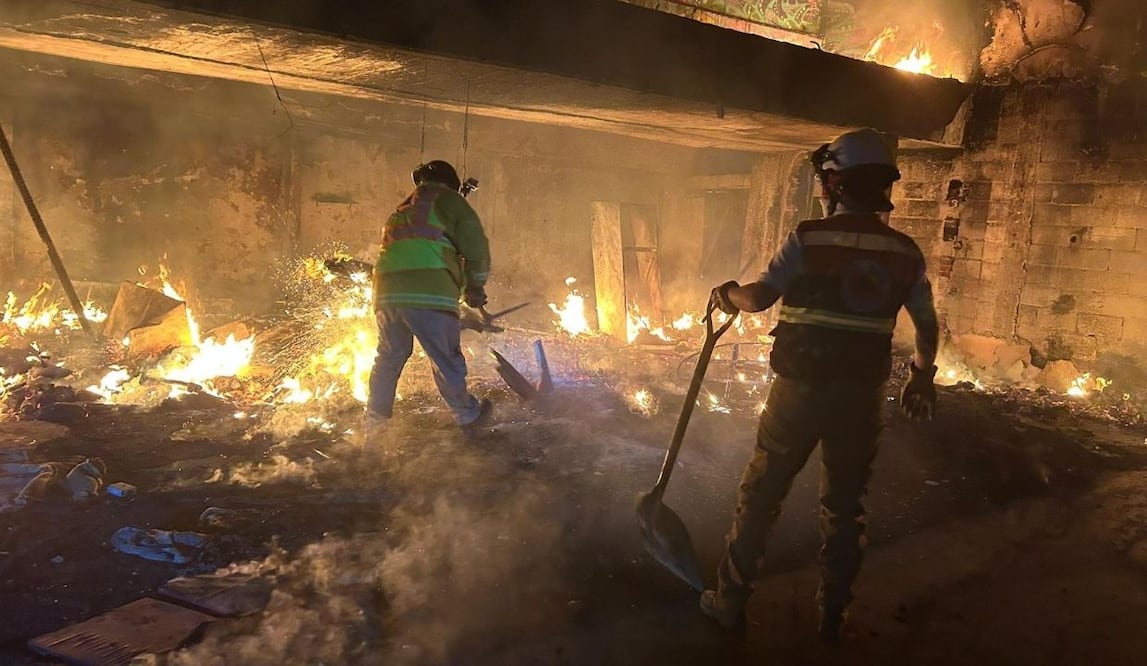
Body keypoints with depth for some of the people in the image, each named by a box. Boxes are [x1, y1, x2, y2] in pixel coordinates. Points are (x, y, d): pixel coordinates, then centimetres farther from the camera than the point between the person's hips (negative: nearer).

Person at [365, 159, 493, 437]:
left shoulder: (401, 210, 31)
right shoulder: (447, 200, 11)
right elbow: (476, 247, 4)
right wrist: (475, 288, 17)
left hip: (387, 291, 6)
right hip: (429, 293, -6)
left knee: (388, 358, 18)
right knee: (446, 360, 6)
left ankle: (374, 421, 23)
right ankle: (468, 416, 19)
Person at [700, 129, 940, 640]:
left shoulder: (809, 238, -11)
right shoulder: (905, 252, 3)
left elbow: (761, 297, -19)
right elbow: (927, 326, 9)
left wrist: (729, 296, 3)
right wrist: (922, 378, 24)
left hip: (800, 389, -3)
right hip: (862, 395, 4)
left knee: (761, 494, 11)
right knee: (844, 505, 17)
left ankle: (730, 602, 21)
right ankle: (833, 614, 27)